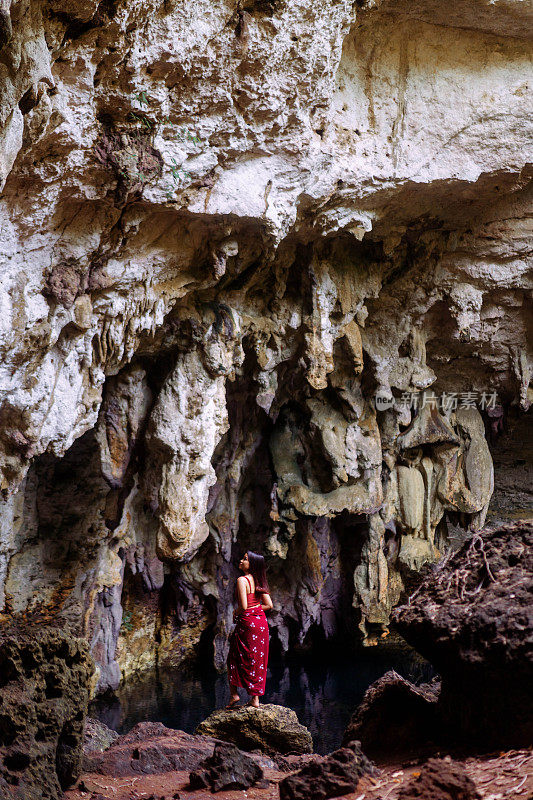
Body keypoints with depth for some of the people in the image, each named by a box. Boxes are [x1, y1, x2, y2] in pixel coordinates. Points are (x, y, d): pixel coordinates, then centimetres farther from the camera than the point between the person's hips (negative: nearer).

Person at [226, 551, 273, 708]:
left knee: (233, 660, 7)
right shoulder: (258, 581, 8)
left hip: (248, 623, -7)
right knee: (258, 661, 11)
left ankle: (234, 694, 7)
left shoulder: (242, 580, -14)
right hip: (262, 622, 7)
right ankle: (256, 697, 13)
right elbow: (269, 605, 8)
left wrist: (236, 613, -1)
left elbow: (243, 606, -21)